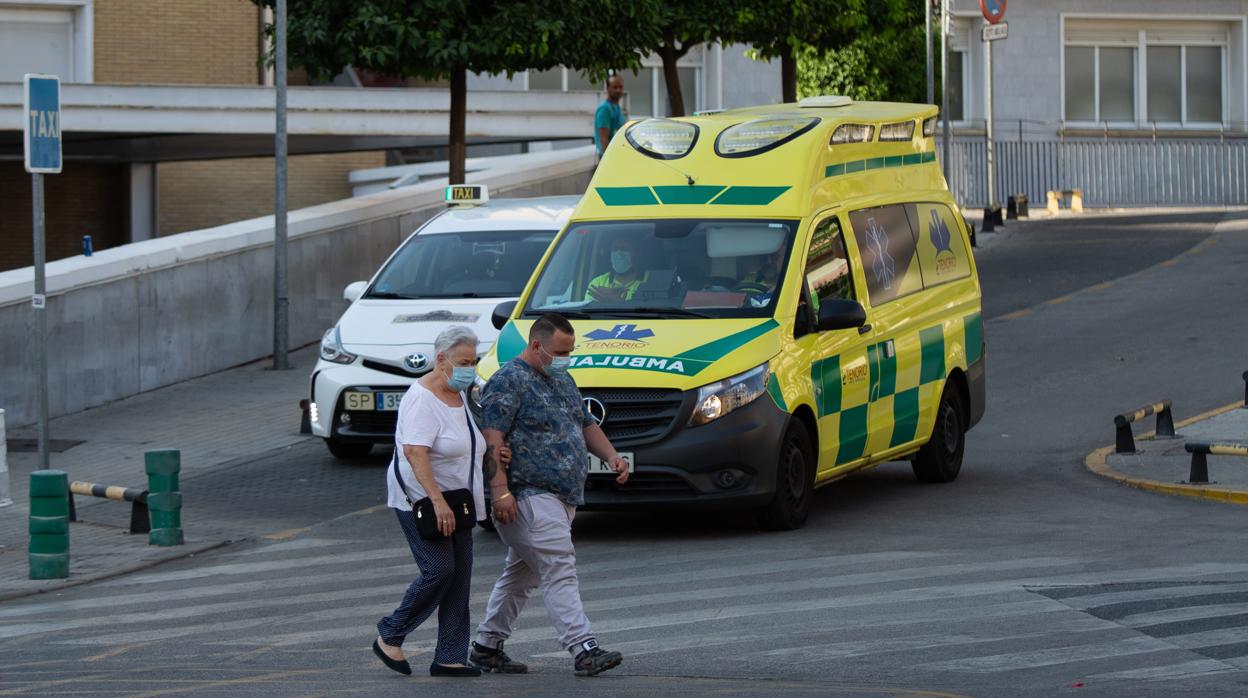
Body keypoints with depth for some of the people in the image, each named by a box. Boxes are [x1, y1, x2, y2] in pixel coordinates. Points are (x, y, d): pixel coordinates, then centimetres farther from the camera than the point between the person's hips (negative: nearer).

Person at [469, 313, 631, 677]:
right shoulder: (509, 381, -10)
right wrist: (500, 490, -24)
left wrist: (610, 456, 9)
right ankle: (584, 650, -22)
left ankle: (486, 647, 22)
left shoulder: (562, 380, 19)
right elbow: (492, 438, -17)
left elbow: (585, 424, 27)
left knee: (521, 574, 14)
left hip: (562, 497, 10)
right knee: (559, 570, -16)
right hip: (530, 497, -10)